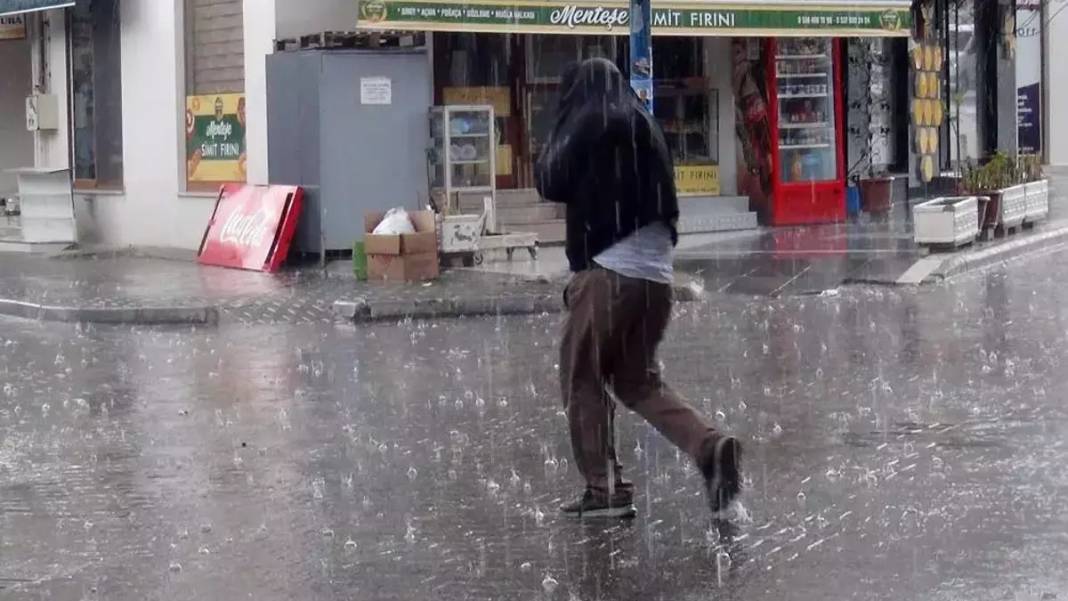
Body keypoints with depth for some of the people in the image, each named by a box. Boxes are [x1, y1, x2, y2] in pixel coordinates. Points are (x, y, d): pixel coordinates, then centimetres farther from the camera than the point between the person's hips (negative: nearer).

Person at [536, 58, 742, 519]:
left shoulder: (591, 122, -5)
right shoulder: (645, 126, 17)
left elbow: (552, 184, -3)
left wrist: (557, 139, 11)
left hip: (609, 271, -7)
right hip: (656, 274, 7)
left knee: (582, 380, 4)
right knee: (638, 380, 16)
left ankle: (605, 489, 1)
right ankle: (709, 446, -4)